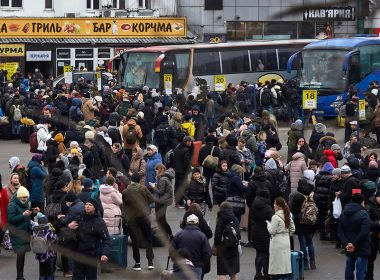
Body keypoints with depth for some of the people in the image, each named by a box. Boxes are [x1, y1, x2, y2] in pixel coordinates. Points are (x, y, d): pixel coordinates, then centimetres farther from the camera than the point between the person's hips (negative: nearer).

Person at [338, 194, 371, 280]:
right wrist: (355, 245, -15)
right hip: (361, 249, -6)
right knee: (361, 273, -5)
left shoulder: (343, 214, 10)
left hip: (349, 249, 6)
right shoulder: (363, 214, -13)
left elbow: (340, 232, 4)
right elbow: (364, 233, -23)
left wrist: (346, 244, -8)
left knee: (349, 270, 16)